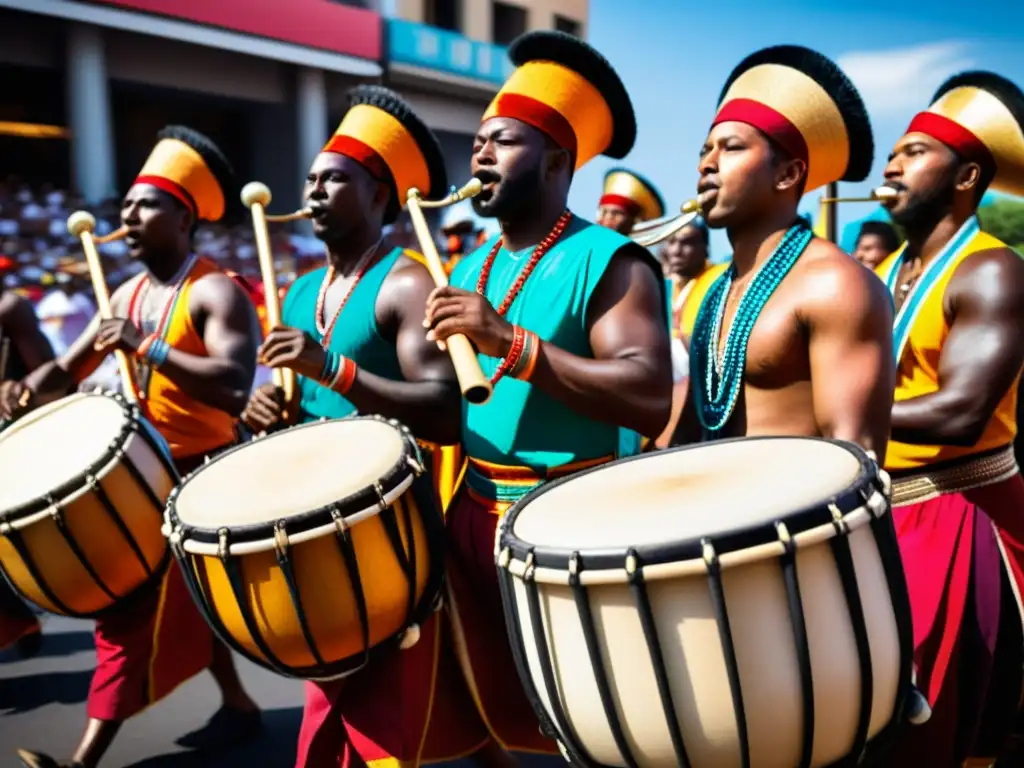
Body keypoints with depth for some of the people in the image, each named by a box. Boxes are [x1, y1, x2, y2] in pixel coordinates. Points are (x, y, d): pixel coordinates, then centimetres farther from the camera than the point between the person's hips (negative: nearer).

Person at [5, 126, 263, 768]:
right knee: (182, 596, 16)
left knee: (134, 603, -5)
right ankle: (238, 704, 34)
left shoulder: (215, 292, -17)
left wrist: (146, 348, -31)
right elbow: (69, 370, 11)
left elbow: (235, 388, -31)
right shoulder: (128, 293, 10)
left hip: (206, 472, -8)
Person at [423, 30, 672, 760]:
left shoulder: (608, 261, -13)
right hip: (473, 518, 7)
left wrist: (508, 341, -30)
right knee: (505, 719, 19)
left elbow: (651, 400, -26)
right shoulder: (472, 267, 11)